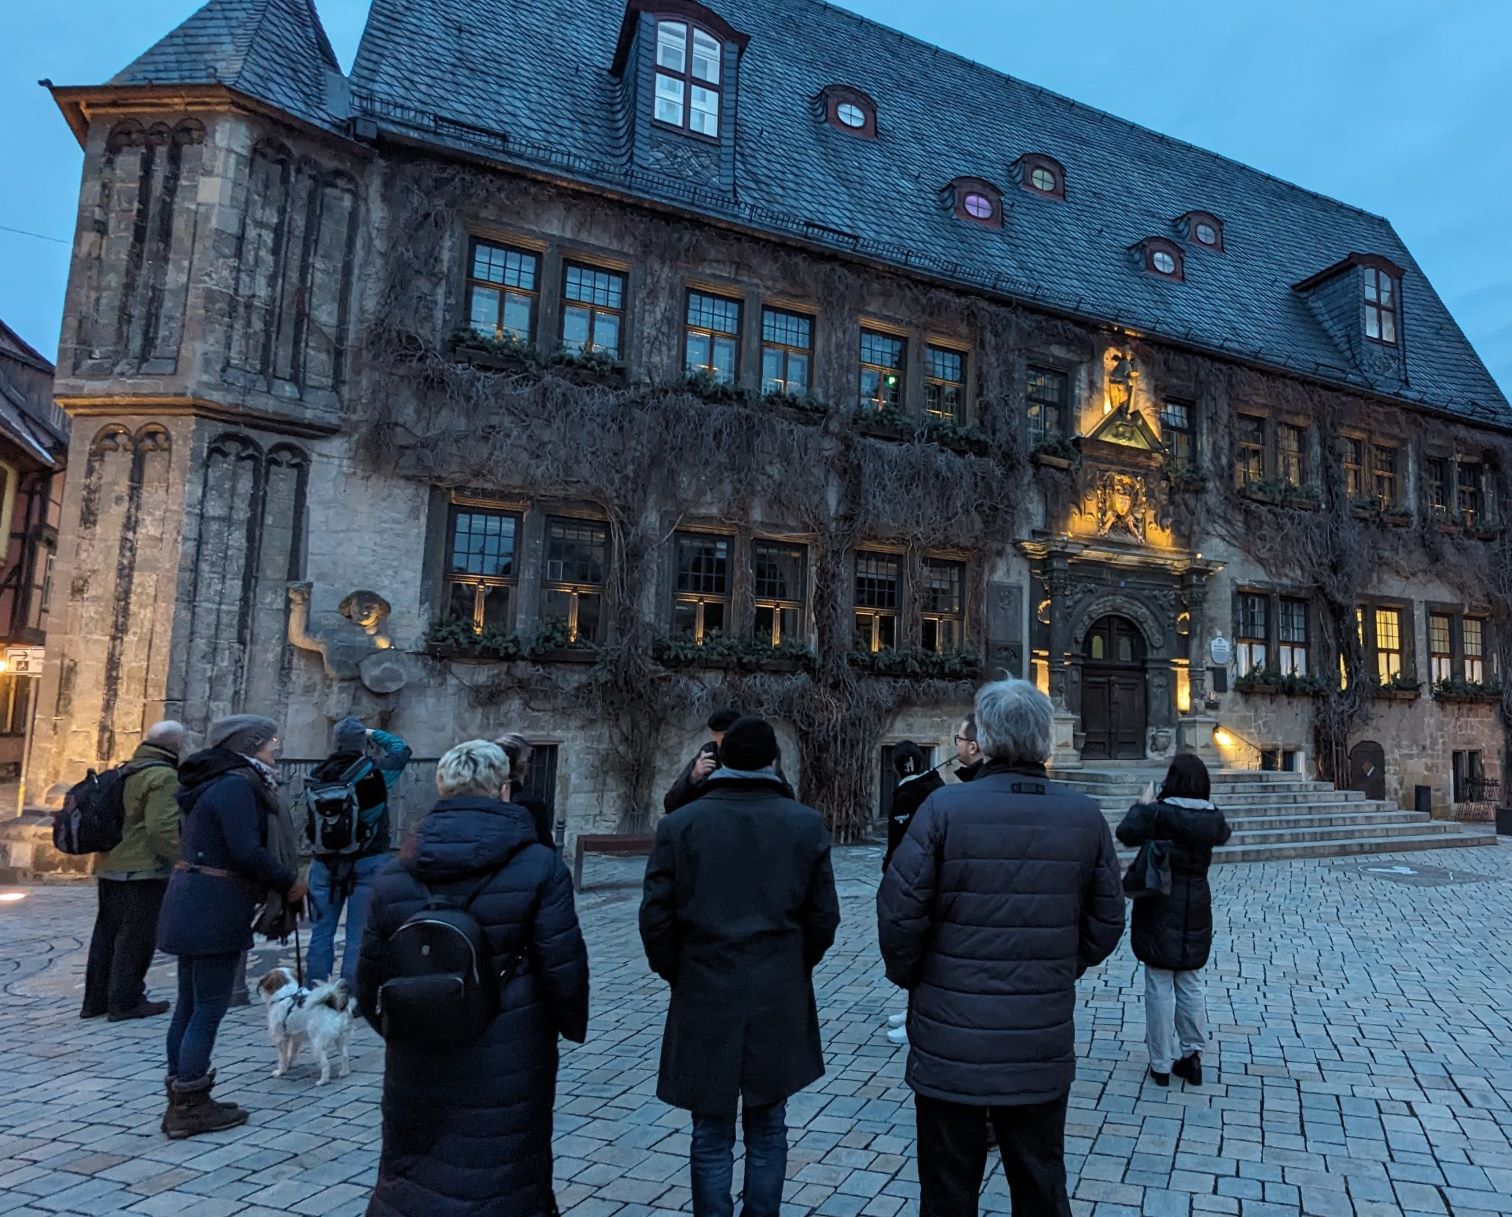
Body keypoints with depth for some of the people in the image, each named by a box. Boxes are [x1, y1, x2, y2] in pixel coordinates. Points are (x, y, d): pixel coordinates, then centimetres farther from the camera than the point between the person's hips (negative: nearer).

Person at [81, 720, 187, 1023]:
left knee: (107, 935, 16)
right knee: (137, 938, 0)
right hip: (143, 872, -9)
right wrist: (183, 860, -13)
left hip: (110, 868, 9)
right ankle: (126, 1001, 5)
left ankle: (95, 1000, 24)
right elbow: (162, 828, -23)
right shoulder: (163, 776, -16)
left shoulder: (125, 772, 14)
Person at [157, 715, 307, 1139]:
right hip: (214, 909, -10)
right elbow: (247, 852, -24)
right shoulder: (236, 786, -18)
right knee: (210, 1007, -1)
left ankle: (181, 1102, 26)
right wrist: (289, 881, -11)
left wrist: (277, 884, 12)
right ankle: (191, 1106, 8)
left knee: (190, 1004, 16)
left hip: (194, 906, 11)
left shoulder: (219, 782, 14)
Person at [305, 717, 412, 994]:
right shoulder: (374, 771, -11)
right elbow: (402, 748, 7)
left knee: (322, 932, 13)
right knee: (359, 935, 2)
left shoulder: (318, 775, -3)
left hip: (325, 862, 3)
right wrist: (373, 734, 17)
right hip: (368, 862, -3)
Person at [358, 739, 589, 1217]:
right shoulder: (539, 866, -14)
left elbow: (370, 980, 5)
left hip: (419, 1069, 4)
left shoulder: (394, 876, -2)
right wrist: (571, 1027, 4)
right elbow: (564, 968, -15)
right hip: (509, 1073, -3)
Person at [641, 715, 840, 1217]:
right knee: (767, 1129, 17)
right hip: (780, 999, 1)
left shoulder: (680, 824, -6)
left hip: (704, 997, -1)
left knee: (712, 1135, 13)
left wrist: (676, 973, 11)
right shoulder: (807, 824, -4)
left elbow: (656, 916, -5)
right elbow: (824, 915, -1)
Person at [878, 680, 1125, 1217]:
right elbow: (1107, 922, 3)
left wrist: (910, 977, 4)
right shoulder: (1086, 817, -5)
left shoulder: (944, 807, -16)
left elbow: (899, 912, -15)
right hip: (1044, 1049, 3)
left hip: (951, 1046, -3)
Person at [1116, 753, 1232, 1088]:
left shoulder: (1159, 812, -17)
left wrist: (1143, 804, -6)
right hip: (1196, 910, 4)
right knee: (1190, 985, 17)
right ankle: (1193, 1055, 24)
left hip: (1160, 910, -4)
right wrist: (1205, 806, 19)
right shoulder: (1212, 817, -2)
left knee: (1160, 987, 4)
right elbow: (1224, 833, 19)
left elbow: (1126, 833, -17)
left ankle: (1161, 1064, 11)